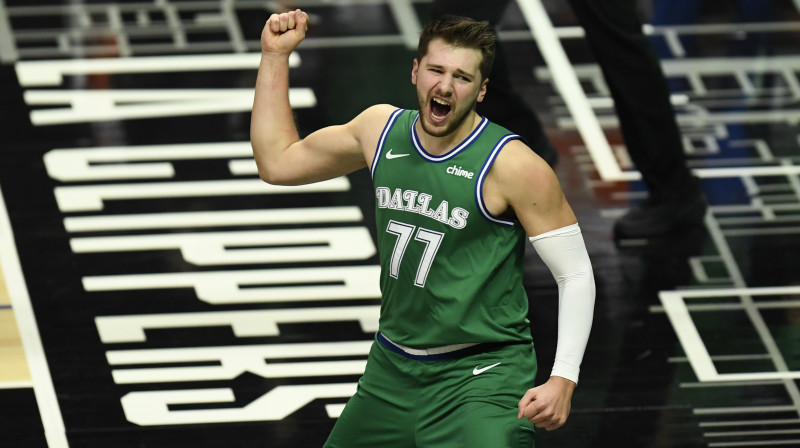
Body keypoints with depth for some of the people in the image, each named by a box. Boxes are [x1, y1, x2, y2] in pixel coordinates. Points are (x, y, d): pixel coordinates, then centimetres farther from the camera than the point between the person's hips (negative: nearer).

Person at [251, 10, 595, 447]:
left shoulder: (513, 166, -15)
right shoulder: (381, 129, 4)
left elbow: (576, 274, -11)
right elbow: (277, 162, 16)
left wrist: (563, 379, -21)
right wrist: (274, 55, 12)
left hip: (481, 376, -6)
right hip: (392, 368, 6)